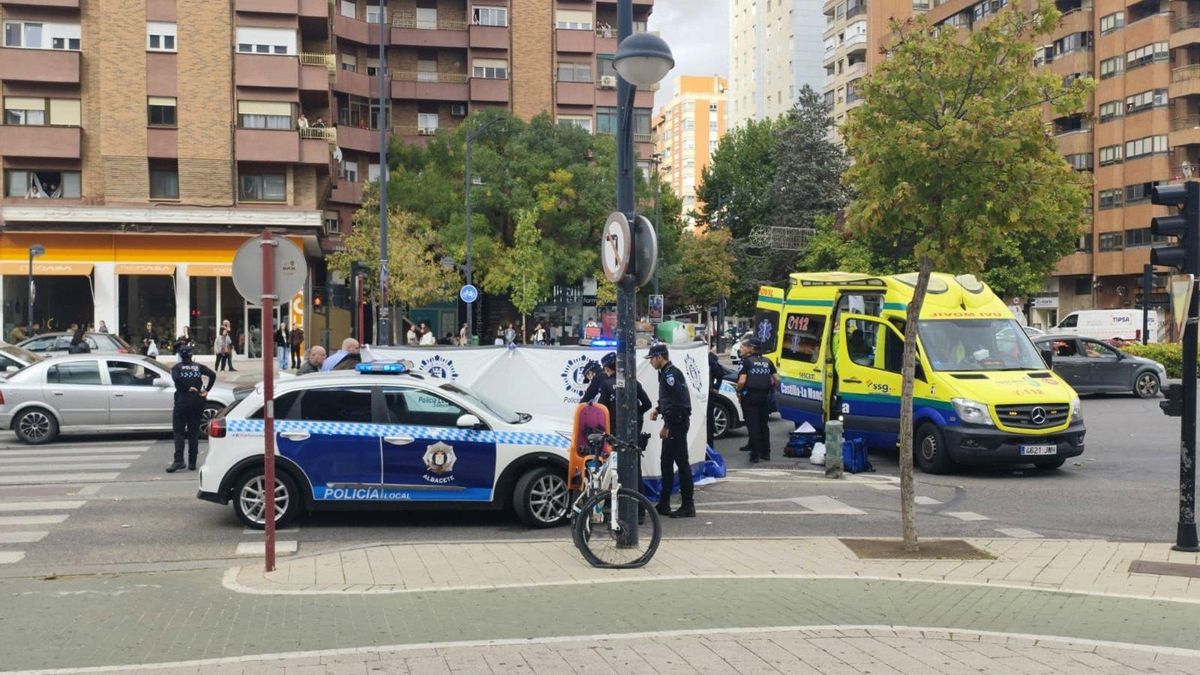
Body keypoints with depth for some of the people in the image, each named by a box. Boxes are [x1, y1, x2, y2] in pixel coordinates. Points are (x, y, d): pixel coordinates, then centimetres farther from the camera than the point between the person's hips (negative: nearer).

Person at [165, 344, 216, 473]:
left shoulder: (177, 367, 2)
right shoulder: (199, 367, 10)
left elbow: (177, 378, -19)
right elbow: (212, 374, -5)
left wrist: (188, 388, -10)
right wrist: (206, 390, -3)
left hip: (182, 401, -3)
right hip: (197, 402, 3)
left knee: (178, 431, -1)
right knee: (194, 432, 7)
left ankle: (179, 460, -16)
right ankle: (192, 463, 5)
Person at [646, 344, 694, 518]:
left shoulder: (671, 374, -16)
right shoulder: (665, 373, 16)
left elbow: (677, 402, -23)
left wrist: (667, 425, -21)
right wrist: (658, 410, 10)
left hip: (677, 423, -11)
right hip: (673, 424, 11)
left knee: (681, 462, -7)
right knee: (666, 463, 14)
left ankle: (688, 506, -4)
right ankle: (663, 504, 22)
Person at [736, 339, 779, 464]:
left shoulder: (747, 361, -8)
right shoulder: (767, 362, 9)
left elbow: (742, 381, -17)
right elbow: (777, 379, 3)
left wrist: (738, 391, 0)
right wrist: (771, 390, 17)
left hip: (750, 397, -5)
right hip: (765, 397, 5)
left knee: (752, 426, 0)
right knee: (763, 425, 17)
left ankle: (755, 455, -1)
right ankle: (766, 453, 22)